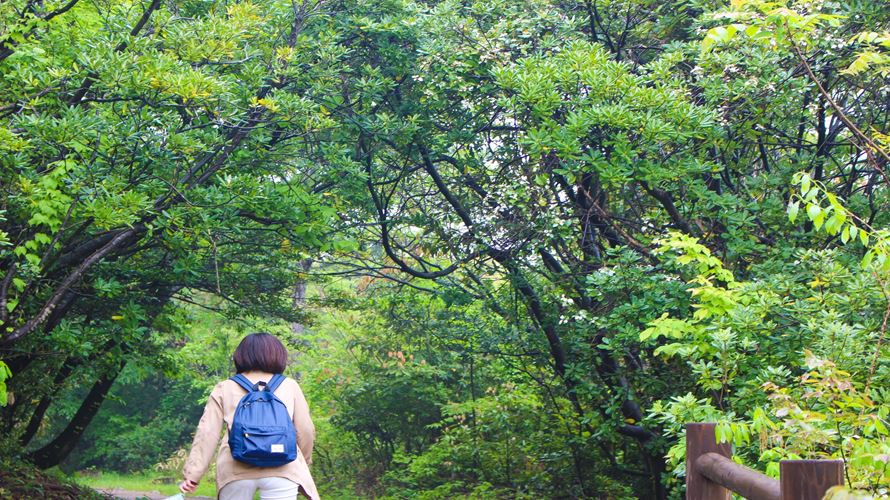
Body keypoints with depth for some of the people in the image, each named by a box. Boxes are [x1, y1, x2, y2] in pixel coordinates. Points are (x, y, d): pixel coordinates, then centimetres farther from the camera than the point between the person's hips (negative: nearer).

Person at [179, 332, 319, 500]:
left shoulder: (224, 388, 15)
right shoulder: (290, 386, 14)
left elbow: (207, 433, 8)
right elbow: (305, 431, 14)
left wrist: (193, 474, 7)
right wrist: (303, 461, 30)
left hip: (236, 469, 1)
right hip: (280, 468, -1)